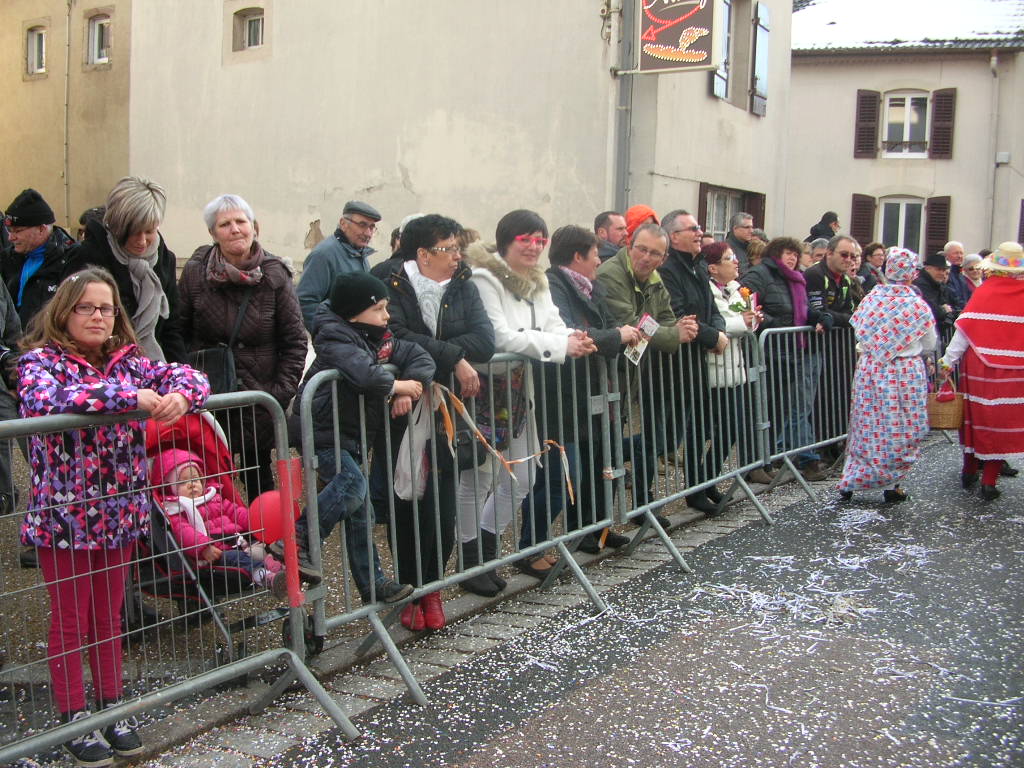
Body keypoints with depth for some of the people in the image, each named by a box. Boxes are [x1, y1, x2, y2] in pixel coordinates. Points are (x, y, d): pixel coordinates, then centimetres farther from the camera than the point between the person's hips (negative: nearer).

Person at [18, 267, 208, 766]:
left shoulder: (128, 361, 5)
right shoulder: (40, 361, -9)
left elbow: (186, 375, 4)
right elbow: (45, 400, -30)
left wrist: (179, 396, -21)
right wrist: (130, 398, -32)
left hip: (119, 514, 5)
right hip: (63, 516, -4)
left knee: (109, 617, 16)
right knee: (70, 622, 8)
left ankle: (111, 708, 30)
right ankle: (74, 719, 22)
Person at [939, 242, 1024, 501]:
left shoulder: (983, 292, -6)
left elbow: (965, 329, -7)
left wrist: (948, 361, -3)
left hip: (978, 365, 1)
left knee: (976, 415, 15)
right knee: (1001, 420, 5)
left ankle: (969, 470, 26)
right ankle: (989, 481, 5)